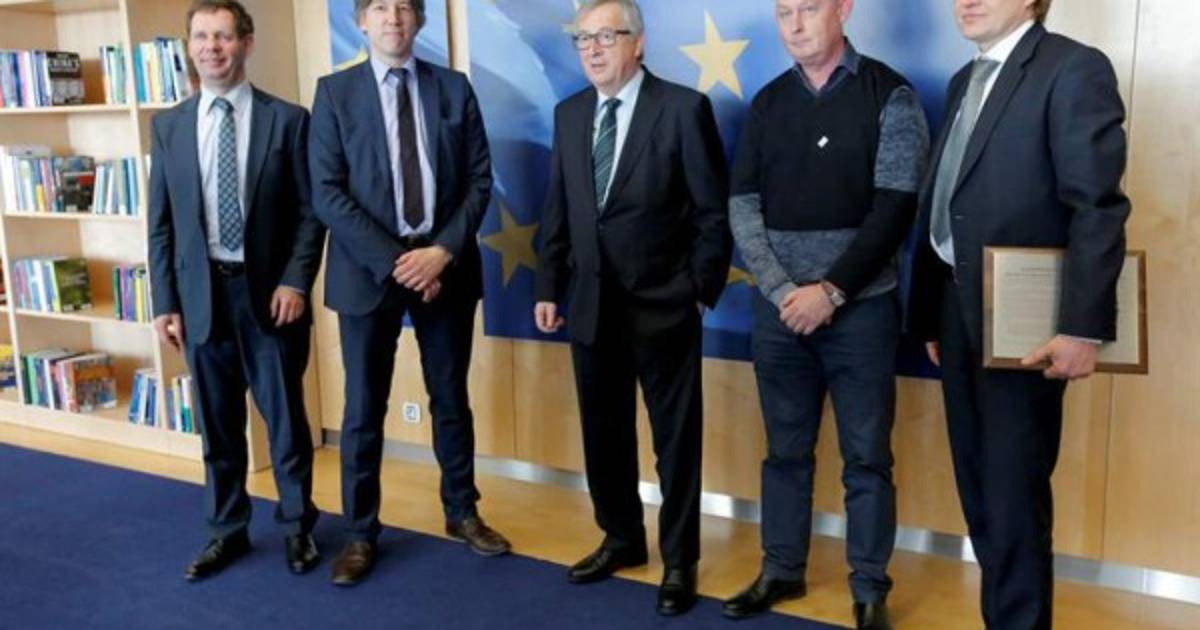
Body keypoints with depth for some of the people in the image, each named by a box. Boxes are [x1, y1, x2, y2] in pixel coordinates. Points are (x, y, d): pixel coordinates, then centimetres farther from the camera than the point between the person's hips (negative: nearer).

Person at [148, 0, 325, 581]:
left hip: (268, 290, -2)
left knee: (284, 417, 7)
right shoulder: (169, 126, 7)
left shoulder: (287, 119, -1)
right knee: (217, 422, 11)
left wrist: (294, 282, -12)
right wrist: (165, 302, 2)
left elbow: (309, 213, -2)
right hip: (201, 293, 3)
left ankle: (297, 526, 25)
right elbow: (161, 224, 7)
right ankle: (227, 530, 27)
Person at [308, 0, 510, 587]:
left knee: (451, 398, 13)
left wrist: (443, 250, -12)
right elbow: (327, 193, -7)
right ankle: (360, 532, 20)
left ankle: (461, 511, 30)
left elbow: (480, 178, 2)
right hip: (368, 268, -2)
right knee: (364, 408, 6)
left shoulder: (455, 88, 5)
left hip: (444, 263, 2)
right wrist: (393, 261, -15)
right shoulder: (335, 91, 0)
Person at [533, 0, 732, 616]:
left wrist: (701, 289, -8)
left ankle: (679, 560, 22)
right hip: (591, 304, 5)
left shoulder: (683, 108, -8)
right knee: (603, 431, 15)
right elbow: (557, 209, 11)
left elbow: (714, 210, -7)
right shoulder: (569, 114, 8)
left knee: (675, 437, 7)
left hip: (663, 305, -5)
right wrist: (549, 287, 6)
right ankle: (621, 538, 34)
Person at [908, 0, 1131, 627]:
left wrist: (1082, 326, -20)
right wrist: (930, 313, 12)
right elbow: (940, 206, 13)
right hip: (959, 312, 8)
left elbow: (1098, 209, -15)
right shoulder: (965, 81, 16)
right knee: (979, 489, 13)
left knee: (1013, 494, 0)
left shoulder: (1073, 68, -8)